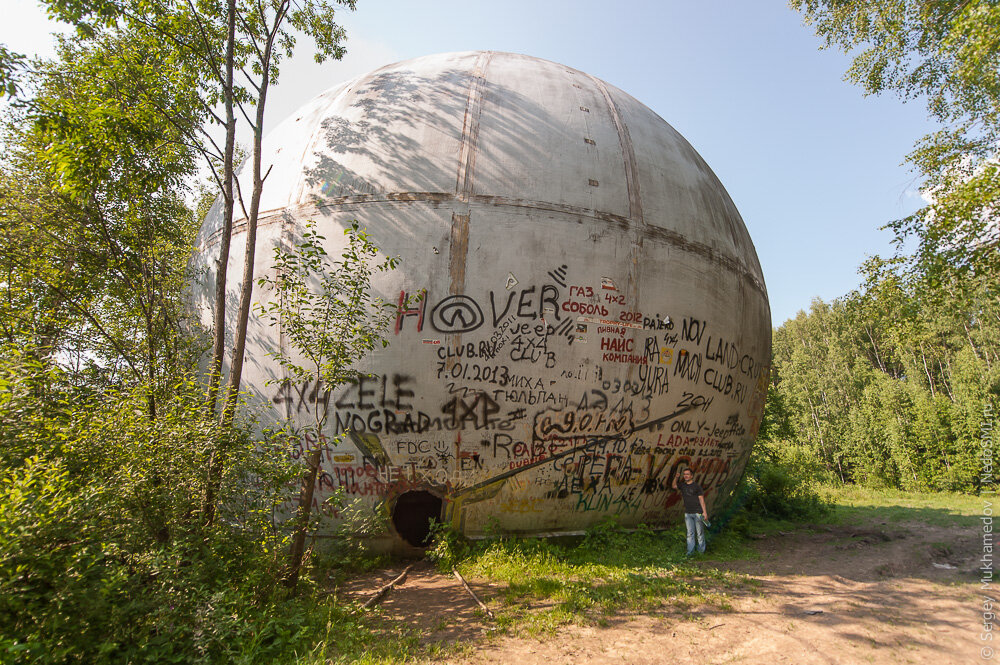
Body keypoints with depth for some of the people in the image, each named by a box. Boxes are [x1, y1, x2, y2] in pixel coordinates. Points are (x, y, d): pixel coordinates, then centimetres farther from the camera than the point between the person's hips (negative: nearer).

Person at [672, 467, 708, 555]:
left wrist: (705, 512, -10)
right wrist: (676, 477, -13)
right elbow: (674, 486, 1)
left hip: (697, 512, -4)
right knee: (690, 533, 3)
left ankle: (701, 549, 15)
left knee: (700, 532, 3)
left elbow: (701, 499, -5)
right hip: (688, 513, 4)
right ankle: (690, 550, 4)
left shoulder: (696, 486, -4)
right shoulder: (683, 485, 12)